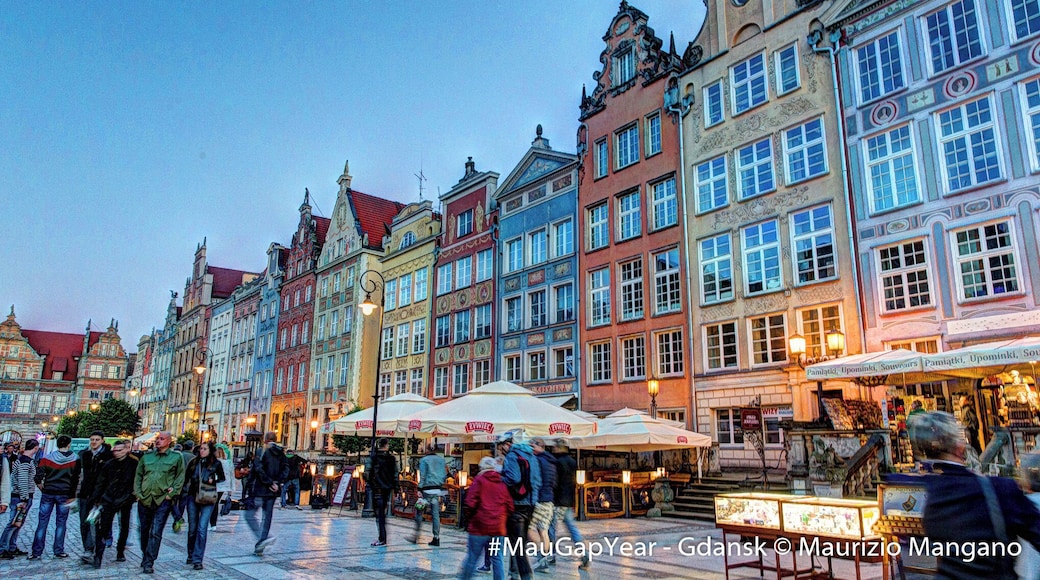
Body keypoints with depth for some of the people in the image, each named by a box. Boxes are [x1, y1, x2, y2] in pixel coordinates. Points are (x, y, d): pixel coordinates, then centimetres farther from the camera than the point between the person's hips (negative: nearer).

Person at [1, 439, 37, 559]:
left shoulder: (24, 459, 12)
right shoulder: (25, 461, -18)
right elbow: (22, 481, -22)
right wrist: (24, 499, -21)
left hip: (26, 497, 10)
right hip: (22, 497, -10)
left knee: (17, 523, 14)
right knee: (14, 523, -6)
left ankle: (12, 548, 22)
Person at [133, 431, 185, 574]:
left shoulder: (176, 457, 1)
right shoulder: (146, 457, 11)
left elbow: (180, 477, 2)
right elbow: (138, 476, 13)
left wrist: (171, 494, -6)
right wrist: (138, 493, 2)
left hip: (163, 501, -4)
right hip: (144, 500, 4)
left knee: (155, 533, -8)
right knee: (144, 530, 15)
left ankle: (148, 563, -3)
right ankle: (145, 557, 32)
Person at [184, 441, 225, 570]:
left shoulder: (216, 463, -2)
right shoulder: (194, 462, 4)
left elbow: (222, 478, 9)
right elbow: (186, 479, 9)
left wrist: (213, 481, -8)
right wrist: (184, 492, -2)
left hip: (208, 499, -3)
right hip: (193, 497, 3)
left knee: (202, 529, -9)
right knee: (192, 528, 12)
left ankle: (197, 559, -4)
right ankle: (191, 555, 29)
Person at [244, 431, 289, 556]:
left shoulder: (261, 451, -7)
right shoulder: (281, 453, 9)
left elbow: (258, 469, -18)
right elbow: (286, 470, 2)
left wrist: (269, 483, -13)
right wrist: (277, 483, -3)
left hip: (260, 490, -6)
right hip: (273, 491, 6)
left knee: (250, 514, 2)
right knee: (267, 517, 9)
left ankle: (265, 537, -15)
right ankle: (259, 548, 12)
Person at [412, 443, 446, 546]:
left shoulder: (424, 460, -4)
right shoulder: (441, 460, 10)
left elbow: (422, 476, -9)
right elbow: (444, 474, 12)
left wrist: (420, 489, -9)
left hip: (427, 489, -5)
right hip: (438, 489, 5)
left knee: (419, 512, 6)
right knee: (436, 514, 6)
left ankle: (416, 535, 6)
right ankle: (436, 538, 5)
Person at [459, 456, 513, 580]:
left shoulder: (479, 480, -4)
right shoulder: (503, 483, 7)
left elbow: (471, 503, -10)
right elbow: (510, 506, 4)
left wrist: (469, 519, 5)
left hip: (479, 527, -3)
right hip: (498, 528, 3)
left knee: (472, 558, 5)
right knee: (497, 559, 8)